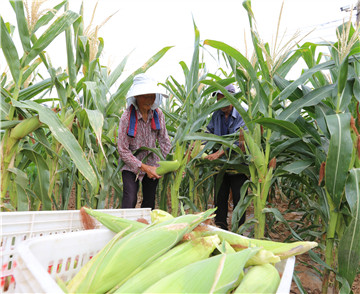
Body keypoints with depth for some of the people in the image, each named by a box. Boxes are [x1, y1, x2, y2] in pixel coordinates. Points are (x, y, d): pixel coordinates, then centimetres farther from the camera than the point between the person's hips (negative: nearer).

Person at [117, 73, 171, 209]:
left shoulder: (158, 114, -5)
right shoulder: (127, 117, -18)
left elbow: (164, 140, 4)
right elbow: (123, 150, -16)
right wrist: (144, 167, -18)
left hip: (152, 163, 4)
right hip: (131, 165, -4)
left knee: (149, 202, 11)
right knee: (130, 200, -16)